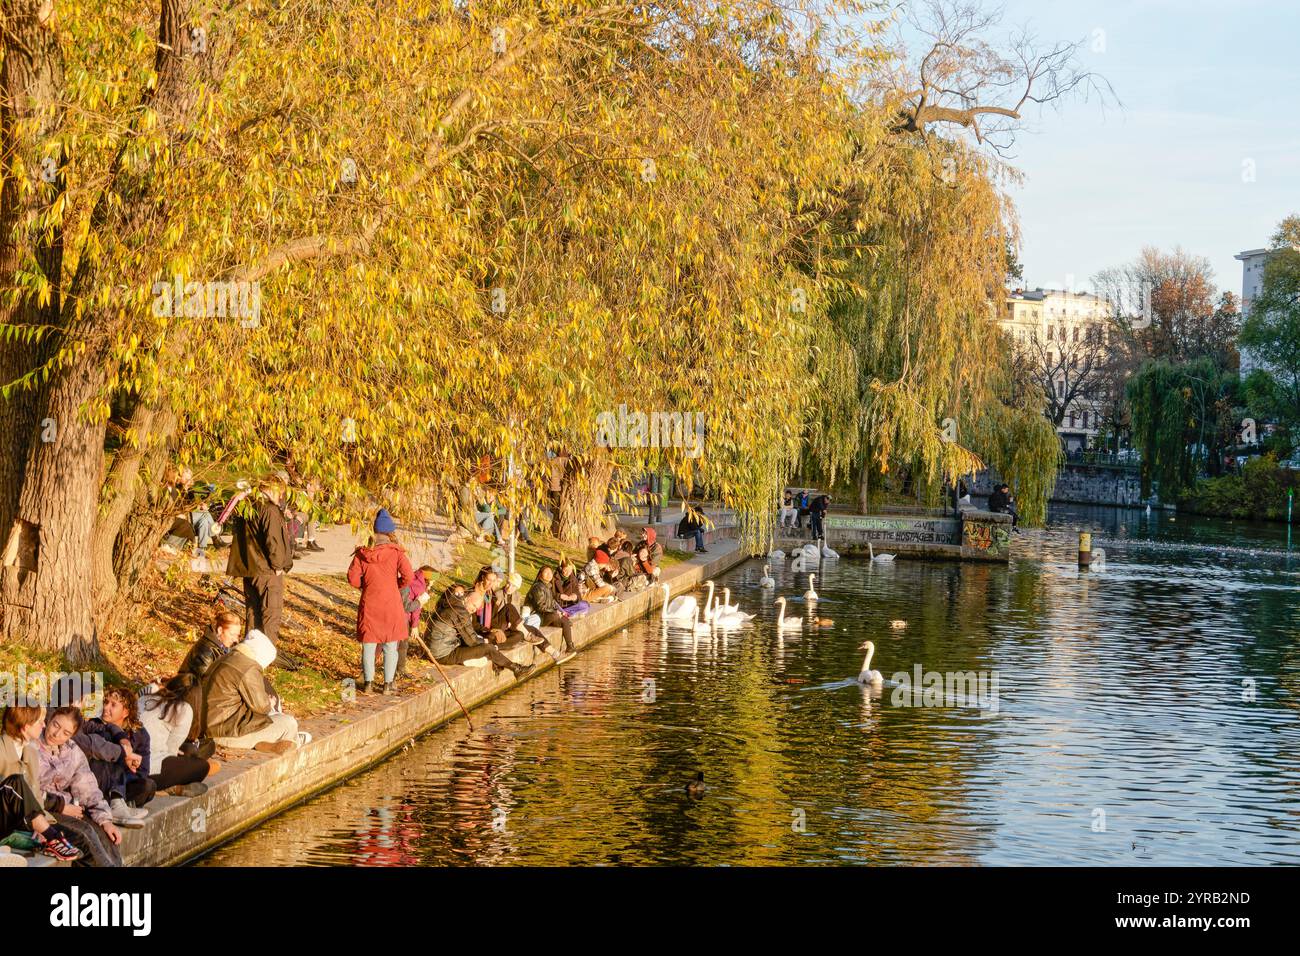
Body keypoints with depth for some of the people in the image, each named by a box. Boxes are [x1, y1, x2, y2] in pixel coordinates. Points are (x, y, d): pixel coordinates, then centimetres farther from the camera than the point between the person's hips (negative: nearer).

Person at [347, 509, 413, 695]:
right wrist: (397, 586, 4)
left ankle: (368, 683, 11)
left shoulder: (362, 553, -3)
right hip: (391, 603, -1)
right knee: (390, 646, 9)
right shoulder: (396, 552, -8)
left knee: (368, 644, 10)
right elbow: (408, 576, -15)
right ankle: (388, 684, 11)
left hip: (369, 603, 1)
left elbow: (352, 577, -5)